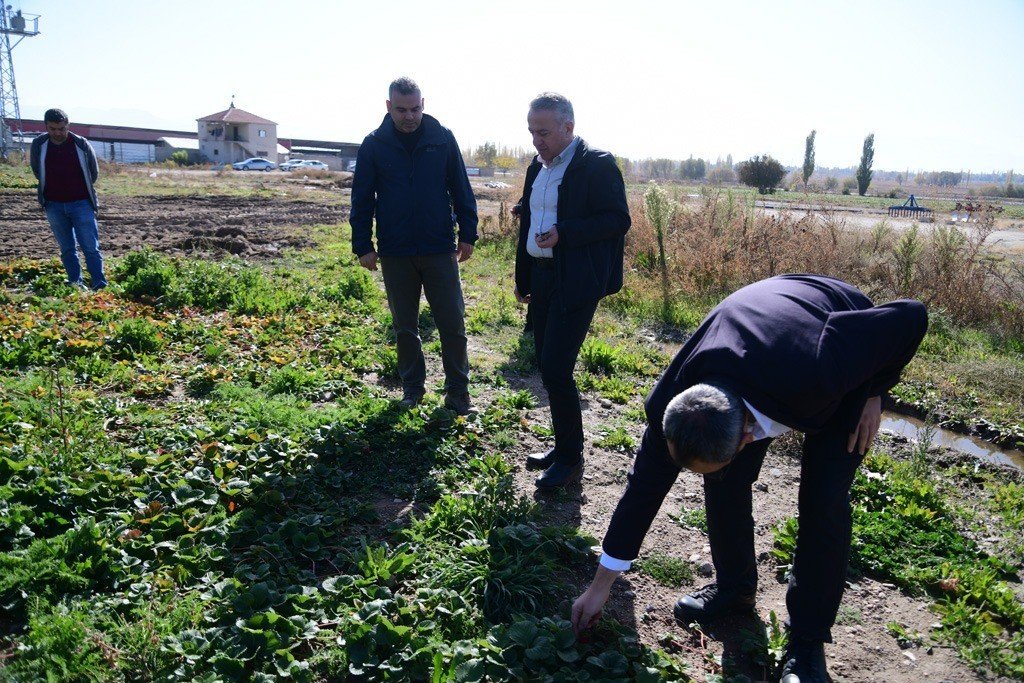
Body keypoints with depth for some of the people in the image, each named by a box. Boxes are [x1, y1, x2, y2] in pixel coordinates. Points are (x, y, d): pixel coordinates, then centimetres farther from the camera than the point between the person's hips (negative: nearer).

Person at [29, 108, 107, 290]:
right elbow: (37, 171, 15)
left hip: (81, 203, -2)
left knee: (91, 247, -7)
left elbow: (94, 172, 8)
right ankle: (76, 285, 15)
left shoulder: (81, 144, -7)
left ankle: (100, 286, -7)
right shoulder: (39, 145, -2)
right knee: (67, 249, 8)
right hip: (54, 205, 3)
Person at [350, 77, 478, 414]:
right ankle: (412, 388, 26)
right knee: (405, 327, 11)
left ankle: (457, 392, 15)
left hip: (440, 249, 0)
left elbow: (461, 189, 4)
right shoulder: (374, 144, 0)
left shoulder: (442, 138, 1)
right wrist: (363, 246, -1)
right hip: (395, 253, 1)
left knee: (452, 324, 2)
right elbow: (362, 198, 3)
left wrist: (467, 234, 1)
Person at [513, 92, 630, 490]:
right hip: (541, 278, 8)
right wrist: (522, 278, 19)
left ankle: (571, 457, 8)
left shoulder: (597, 164, -9)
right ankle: (564, 446, 26)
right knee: (547, 365, 11)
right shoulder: (537, 167, 15)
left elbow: (619, 219, -13)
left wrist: (563, 233, -22)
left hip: (575, 282, -8)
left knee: (555, 368, -10)